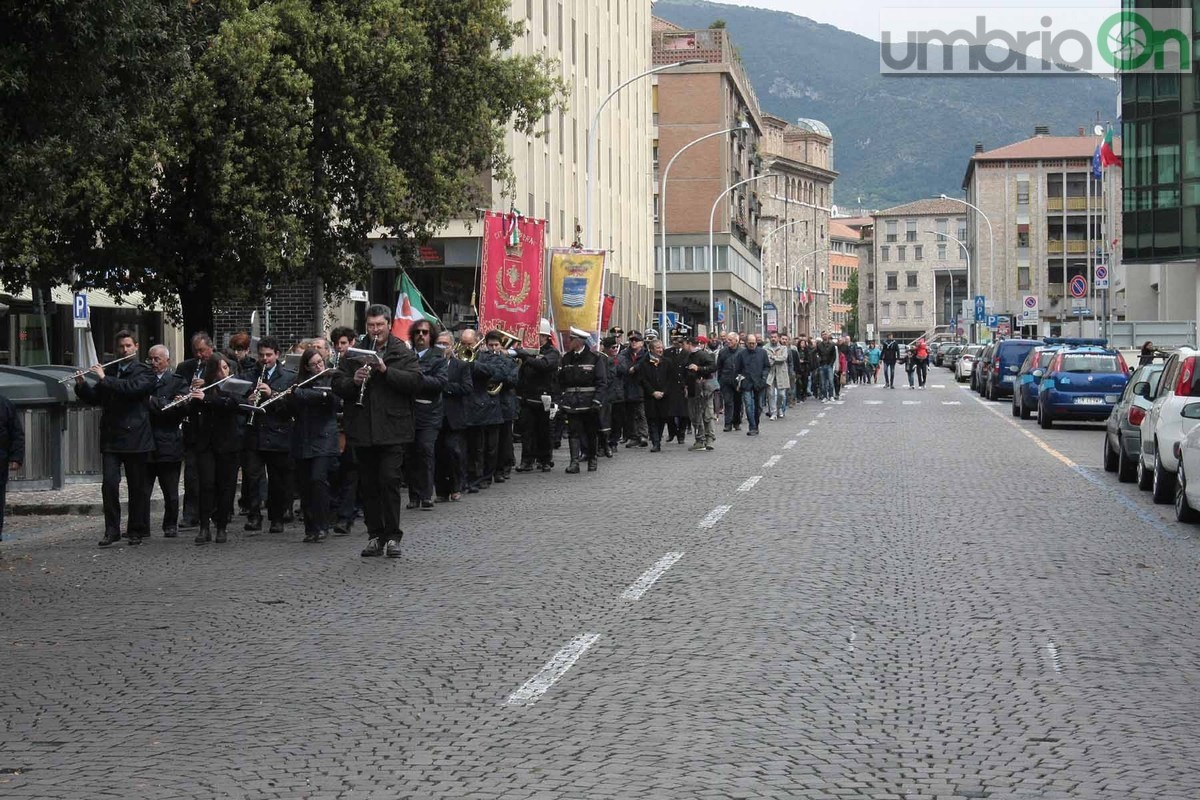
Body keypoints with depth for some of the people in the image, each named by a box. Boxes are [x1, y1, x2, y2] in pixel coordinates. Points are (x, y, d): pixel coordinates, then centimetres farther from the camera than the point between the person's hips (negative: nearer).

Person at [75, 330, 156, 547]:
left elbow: (133, 388, -21)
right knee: (109, 483, -6)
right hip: (111, 438, 3)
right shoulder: (109, 370, 14)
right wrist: (82, 385, -2)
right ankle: (112, 530, -1)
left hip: (135, 438, -3)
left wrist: (104, 379, -17)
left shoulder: (143, 372, -1)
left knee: (137, 486, 4)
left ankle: (137, 530, 14)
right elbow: (94, 399, 16)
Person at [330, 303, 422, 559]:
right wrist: (354, 381, -13)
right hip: (362, 430, 4)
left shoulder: (403, 353, 3)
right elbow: (337, 385, 7)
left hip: (392, 429, -3)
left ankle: (392, 537, -1)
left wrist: (385, 370, -19)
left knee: (390, 481, -8)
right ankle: (375, 536, 15)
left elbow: (415, 381, -10)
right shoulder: (353, 354, 11)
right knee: (368, 485, 7)